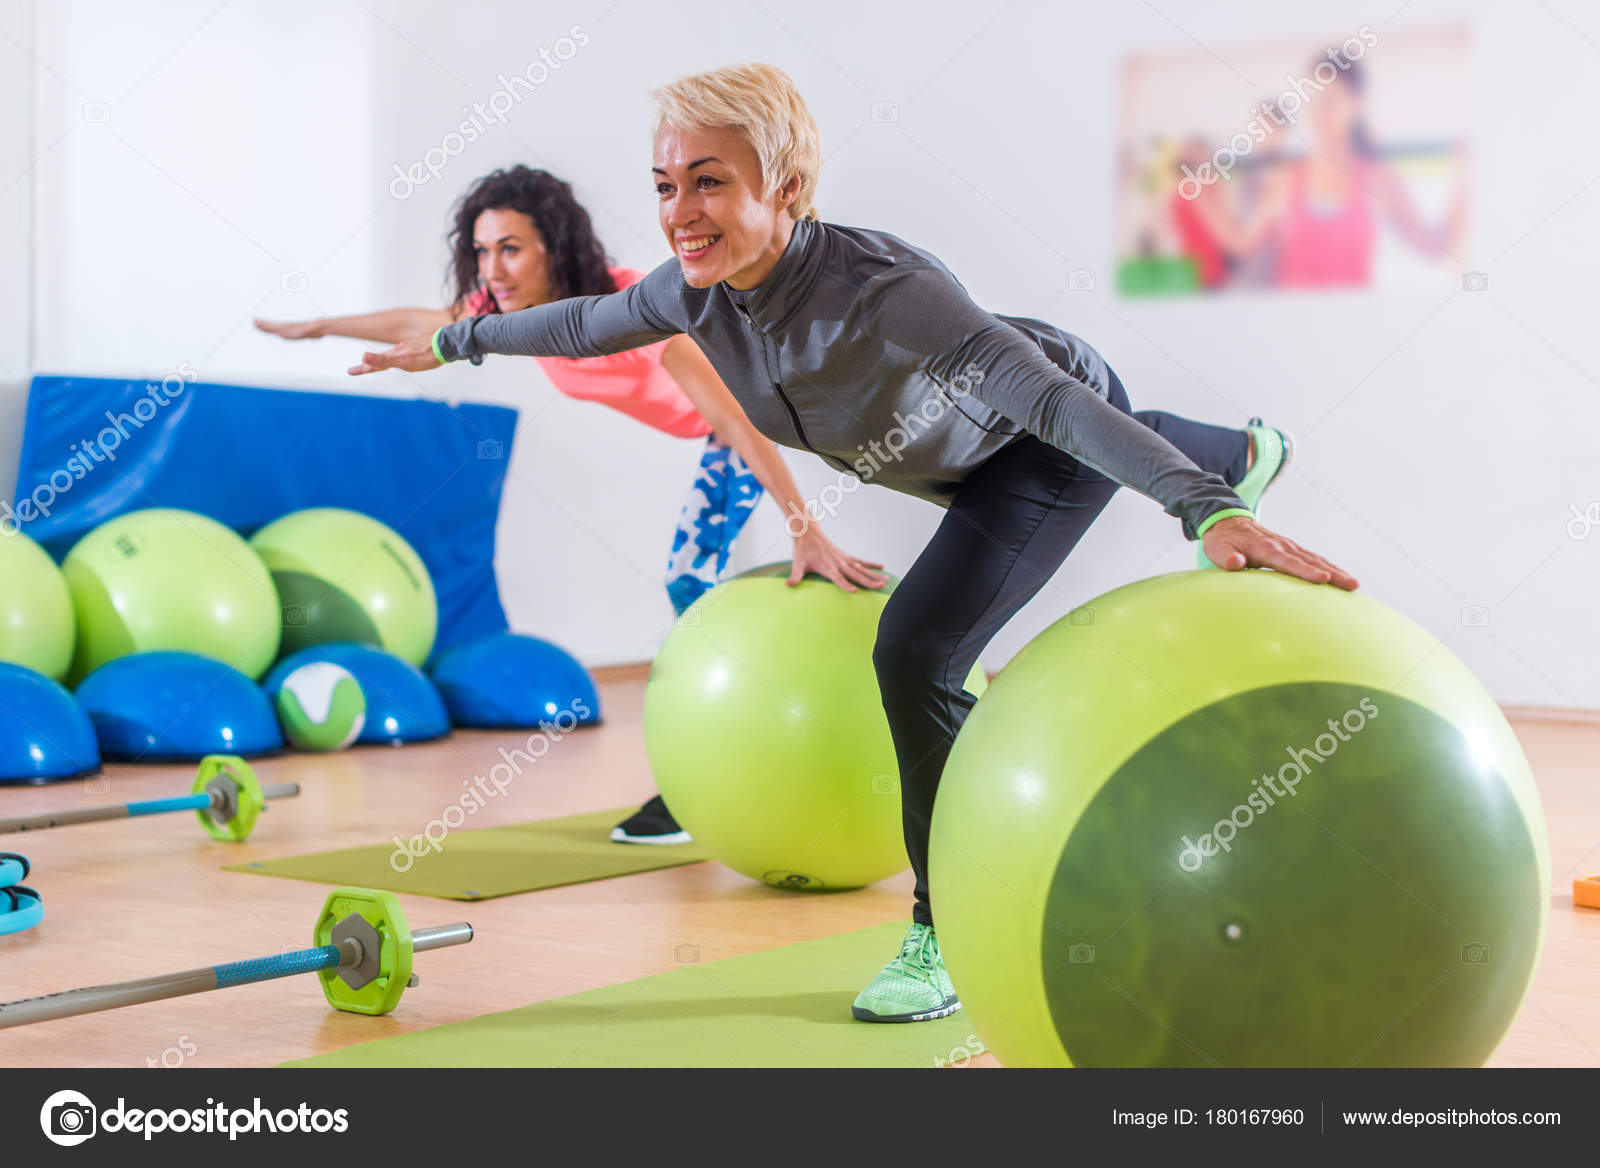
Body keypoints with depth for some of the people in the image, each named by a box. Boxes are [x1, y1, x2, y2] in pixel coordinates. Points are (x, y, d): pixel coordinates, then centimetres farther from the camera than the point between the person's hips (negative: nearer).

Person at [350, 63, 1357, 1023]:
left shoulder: (882, 290, -44)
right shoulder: (700, 287, -23)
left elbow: (1053, 395, -54)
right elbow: (588, 324, -2)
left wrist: (1211, 513, -66)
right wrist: (455, 342, 13)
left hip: (1056, 441, -7)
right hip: (957, 452, 8)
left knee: (917, 652, -22)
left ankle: (951, 938, -4)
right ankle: (1241, 452, 72)